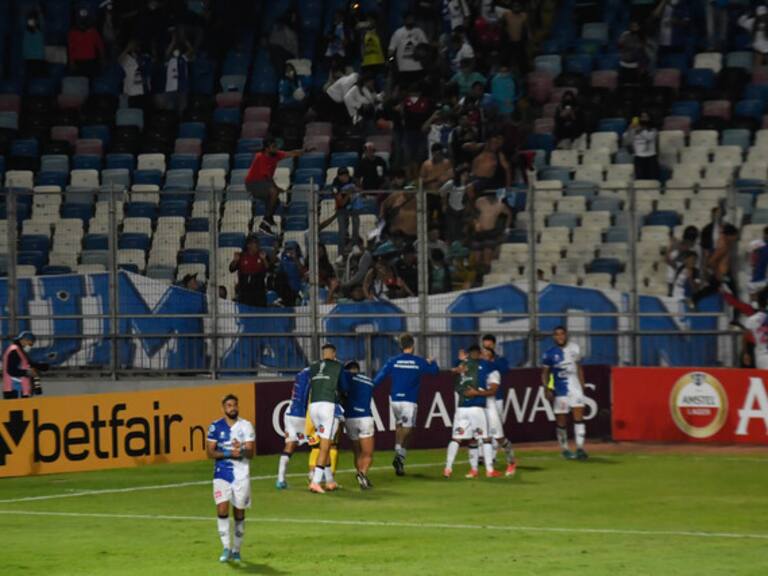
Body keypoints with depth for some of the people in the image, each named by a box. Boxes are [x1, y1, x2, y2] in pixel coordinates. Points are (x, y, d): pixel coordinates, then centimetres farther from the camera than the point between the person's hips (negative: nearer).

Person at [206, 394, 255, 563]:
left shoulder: (246, 426, 3)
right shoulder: (216, 427, 2)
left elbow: (251, 452, -2)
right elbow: (210, 452, -2)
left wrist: (242, 450, -25)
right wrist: (229, 454, -16)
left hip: (241, 474, 1)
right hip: (222, 474, -1)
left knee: (239, 513, 5)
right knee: (222, 510, -15)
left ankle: (236, 550, 17)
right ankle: (226, 548, -8)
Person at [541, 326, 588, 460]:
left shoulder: (574, 348, 5)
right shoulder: (550, 354, -3)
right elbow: (545, 373, 3)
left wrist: (582, 386, 14)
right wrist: (547, 389, -10)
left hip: (575, 388, 2)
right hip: (560, 391, -2)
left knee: (578, 417, -9)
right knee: (562, 422, 3)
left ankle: (580, 448, -9)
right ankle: (565, 449, 16)